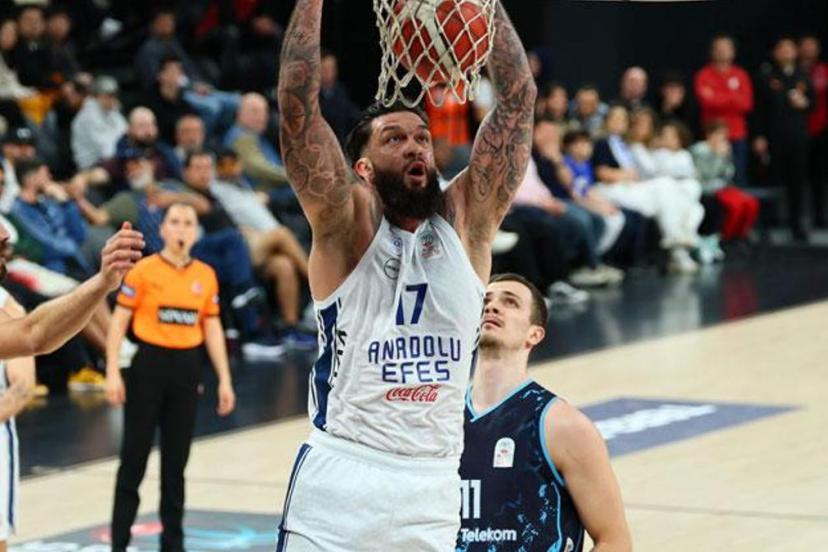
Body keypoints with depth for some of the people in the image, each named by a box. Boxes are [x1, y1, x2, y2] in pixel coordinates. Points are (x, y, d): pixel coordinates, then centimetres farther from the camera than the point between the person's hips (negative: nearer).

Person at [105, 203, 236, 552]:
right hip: (149, 365, -4)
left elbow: (212, 329, 12)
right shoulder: (143, 271, -5)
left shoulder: (206, 276, 7)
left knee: (176, 460, 9)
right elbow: (119, 321, -4)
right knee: (135, 455, 0)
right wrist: (112, 373, -11)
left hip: (186, 369, 4)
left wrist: (224, 380, 9)